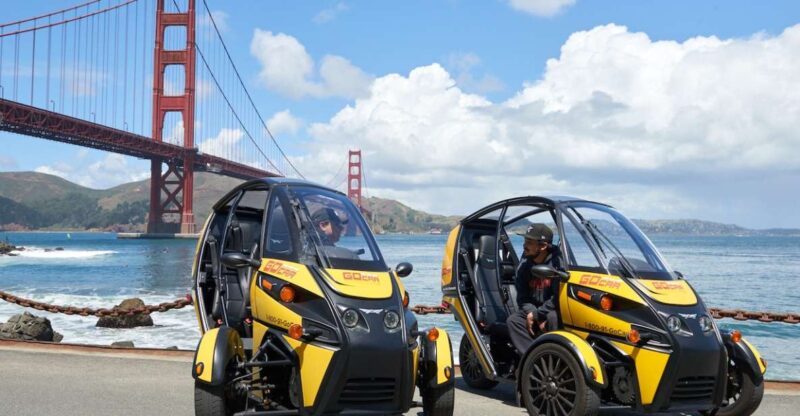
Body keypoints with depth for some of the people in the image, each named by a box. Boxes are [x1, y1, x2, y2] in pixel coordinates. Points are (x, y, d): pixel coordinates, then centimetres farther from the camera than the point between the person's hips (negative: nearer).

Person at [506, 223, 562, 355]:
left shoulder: (557, 262, -16)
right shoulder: (524, 265, 5)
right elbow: (522, 295, 9)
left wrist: (538, 314, -15)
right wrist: (530, 312, -11)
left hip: (557, 311, -6)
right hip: (533, 310, 6)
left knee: (553, 317, -37)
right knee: (513, 320, -17)